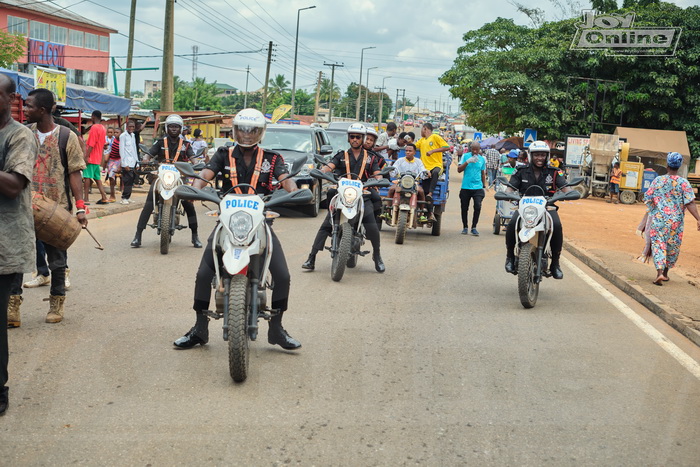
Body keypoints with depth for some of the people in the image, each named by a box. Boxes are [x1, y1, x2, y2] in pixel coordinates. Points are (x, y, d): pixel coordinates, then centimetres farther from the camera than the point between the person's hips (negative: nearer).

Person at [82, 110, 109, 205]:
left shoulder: (94, 128, -13)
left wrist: (86, 156, -19)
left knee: (86, 177, -6)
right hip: (98, 158, 9)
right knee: (97, 178, 12)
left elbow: (91, 144, -18)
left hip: (91, 158, -9)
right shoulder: (103, 128, 14)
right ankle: (104, 197, 8)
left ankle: (86, 198, -8)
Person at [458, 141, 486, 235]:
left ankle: (474, 227, -1)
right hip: (466, 187, -1)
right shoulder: (465, 156, 2)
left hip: (478, 187, 1)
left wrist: (484, 186, 19)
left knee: (478, 206, -13)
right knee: (464, 208, 6)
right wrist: (468, 161, -16)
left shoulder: (482, 159, 8)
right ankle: (465, 227, 23)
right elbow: (459, 170, -5)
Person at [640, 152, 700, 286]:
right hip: (675, 222, 0)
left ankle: (659, 272, -17)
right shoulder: (684, 183, -5)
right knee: (673, 247, 16)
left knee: (658, 245, 1)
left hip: (657, 220, 0)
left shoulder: (658, 181, -2)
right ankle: (665, 273, 27)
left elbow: (648, 199, 2)